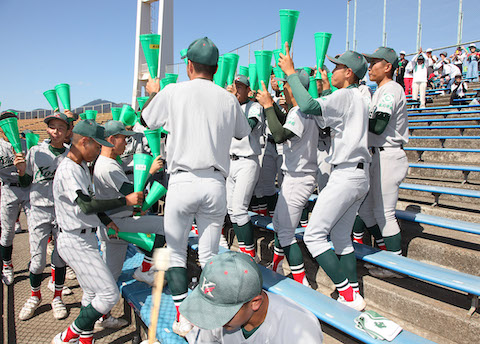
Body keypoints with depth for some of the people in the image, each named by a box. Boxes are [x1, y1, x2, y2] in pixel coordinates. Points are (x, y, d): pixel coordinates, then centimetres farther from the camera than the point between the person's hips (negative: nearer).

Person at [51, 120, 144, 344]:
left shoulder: (82, 166, 12)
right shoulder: (67, 170, -21)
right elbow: (87, 206, -31)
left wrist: (106, 221, 12)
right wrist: (125, 201, -29)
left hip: (85, 239, 10)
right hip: (75, 242, -10)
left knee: (92, 294, 19)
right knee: (109, 294, -8)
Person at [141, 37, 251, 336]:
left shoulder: (173, 91, 1)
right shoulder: (228, 99, 6)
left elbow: (146, 121, 17)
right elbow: (243, 132, 22)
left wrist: (154, 92, 34)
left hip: (183, 182, -2)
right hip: (216, 183, 3)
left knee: (176, 253, 12)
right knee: (209, 255, 13)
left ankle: (183, 319, 16)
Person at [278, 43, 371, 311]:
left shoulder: (345, 96, -10)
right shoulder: (359, 98, 20)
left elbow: (309, 106, -25)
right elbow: (324, 119, 24)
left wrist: (291, 72, -14)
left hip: (346, 175, -10)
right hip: (360, 175, 10)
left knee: (314, 235, -7)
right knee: (341, 237, 14)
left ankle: (348, 295, -4)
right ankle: (354, 294, 18)